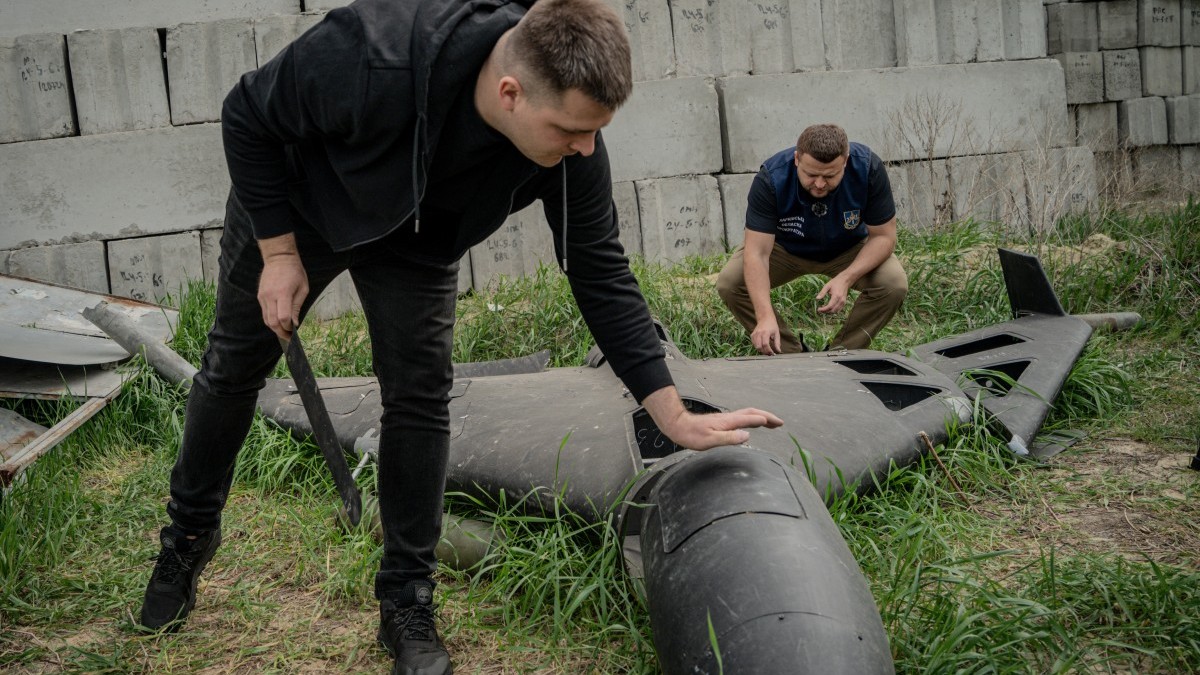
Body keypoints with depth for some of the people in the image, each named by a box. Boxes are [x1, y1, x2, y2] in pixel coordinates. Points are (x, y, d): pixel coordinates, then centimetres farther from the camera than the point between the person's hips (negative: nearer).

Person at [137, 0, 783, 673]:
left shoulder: (571, 143, -31)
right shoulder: (370, 61, -44)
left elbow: (601, 272, -20)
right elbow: (249, 119, -24)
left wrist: (676, 416, -19)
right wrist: (279, 253, -21)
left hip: (417, 238, 2)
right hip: (293, 204, -2)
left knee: (420, 398, -5)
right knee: (235, 367, 11)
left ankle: (407, 603, 12)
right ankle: (190, 535, 38)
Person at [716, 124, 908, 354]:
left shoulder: (869, 168, -30)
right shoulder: (770, 178, -33)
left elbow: (883, 236, -20)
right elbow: (757, 253, -36)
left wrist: (846, 278, -38)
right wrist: (765, 316, -50)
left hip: (849, 249, 1)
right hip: (785, 248, 0)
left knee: (894, 284, -28)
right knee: (729, 283, -25)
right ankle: (791, 353, -4)